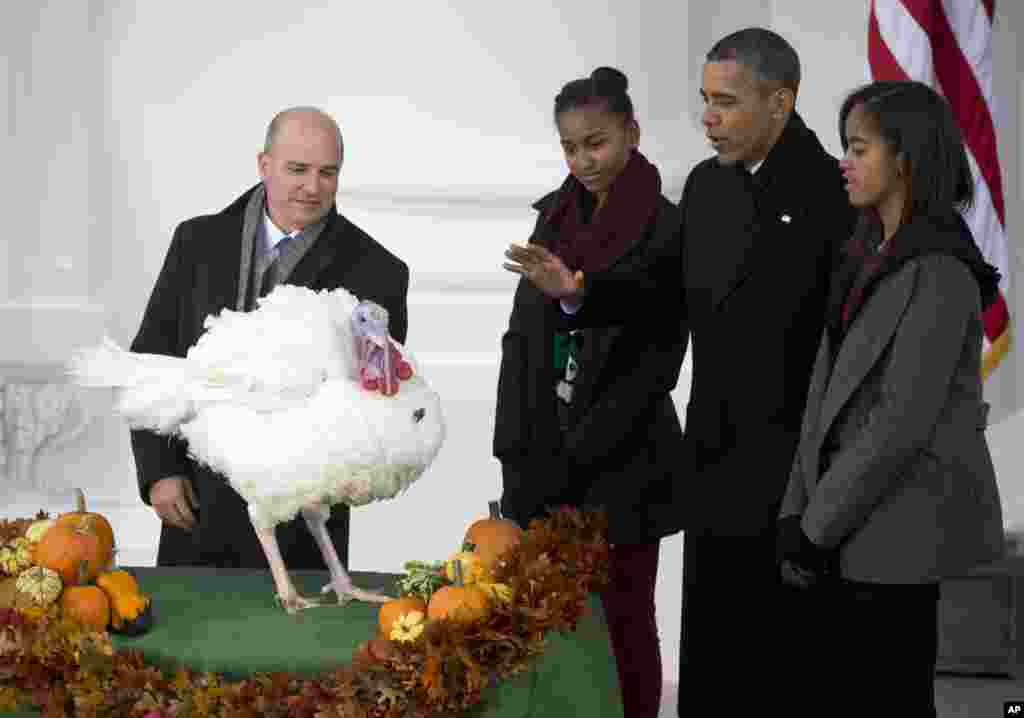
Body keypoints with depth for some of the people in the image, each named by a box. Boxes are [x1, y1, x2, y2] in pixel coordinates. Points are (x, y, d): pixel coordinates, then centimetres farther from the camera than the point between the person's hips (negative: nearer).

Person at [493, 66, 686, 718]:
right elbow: (524, 336, 13)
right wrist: (519, 450, 4)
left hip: (618, 467, -5)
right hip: (541, 462, 5)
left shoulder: (666, 230, -9)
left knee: (621, 621, 1)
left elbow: (657, 362, -11)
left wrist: (579, 457, -11)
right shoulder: (557, 216, 10)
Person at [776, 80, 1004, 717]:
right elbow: (828, 388, 9)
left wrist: (817, 525, -15)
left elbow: (906, 419, -21)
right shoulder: (868, 255, 10)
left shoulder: (941, 271, -17)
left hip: (902, 521, -8)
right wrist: (797, 510, 1)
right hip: (854, 522, 8)